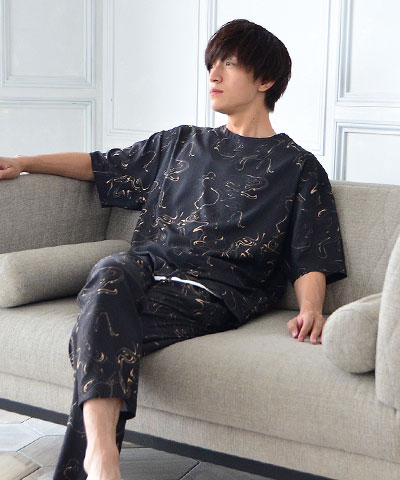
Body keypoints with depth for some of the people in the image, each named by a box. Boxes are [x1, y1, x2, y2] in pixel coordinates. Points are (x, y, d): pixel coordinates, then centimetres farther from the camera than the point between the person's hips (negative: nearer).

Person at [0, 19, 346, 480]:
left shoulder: (300, 169, 15)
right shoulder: (183, 142, 29)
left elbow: (311, 261, 6)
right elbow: (102, 165, 35)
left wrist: (309, 309, -15)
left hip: (212, 293, -3)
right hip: (145, 269, 3)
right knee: (110, 271, -36)